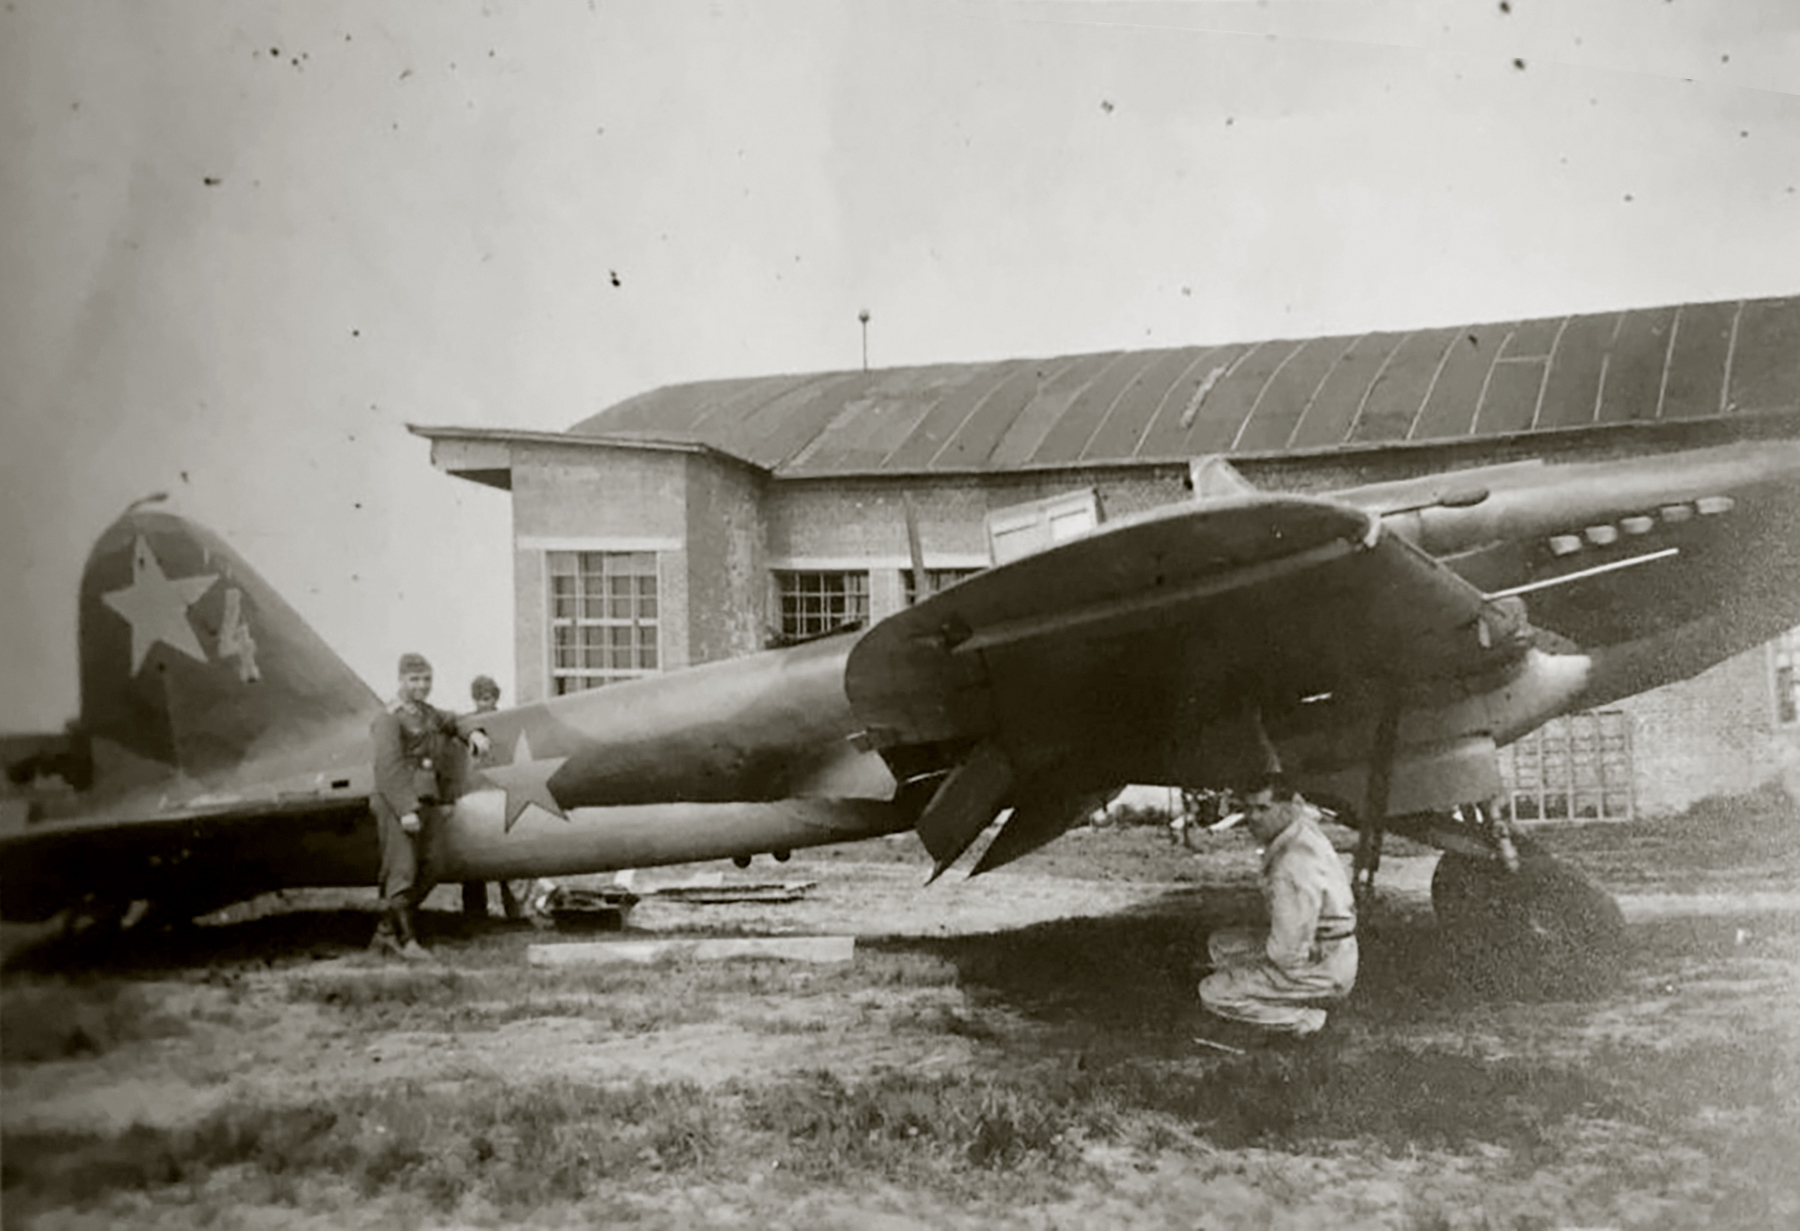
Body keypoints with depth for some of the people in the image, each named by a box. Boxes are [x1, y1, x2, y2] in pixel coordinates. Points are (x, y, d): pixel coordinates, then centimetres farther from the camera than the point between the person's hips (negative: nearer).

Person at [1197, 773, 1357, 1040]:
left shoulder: (1292, 868, -29)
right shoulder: (1304, 826, -2)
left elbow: (1286, 953, -25)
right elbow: (1303, 808, 29)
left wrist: (1250, 959, -6)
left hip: (1321, 975, -10)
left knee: (1213, 994, -8)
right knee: (1221, 942, 16)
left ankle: (1303, 1020, -3)